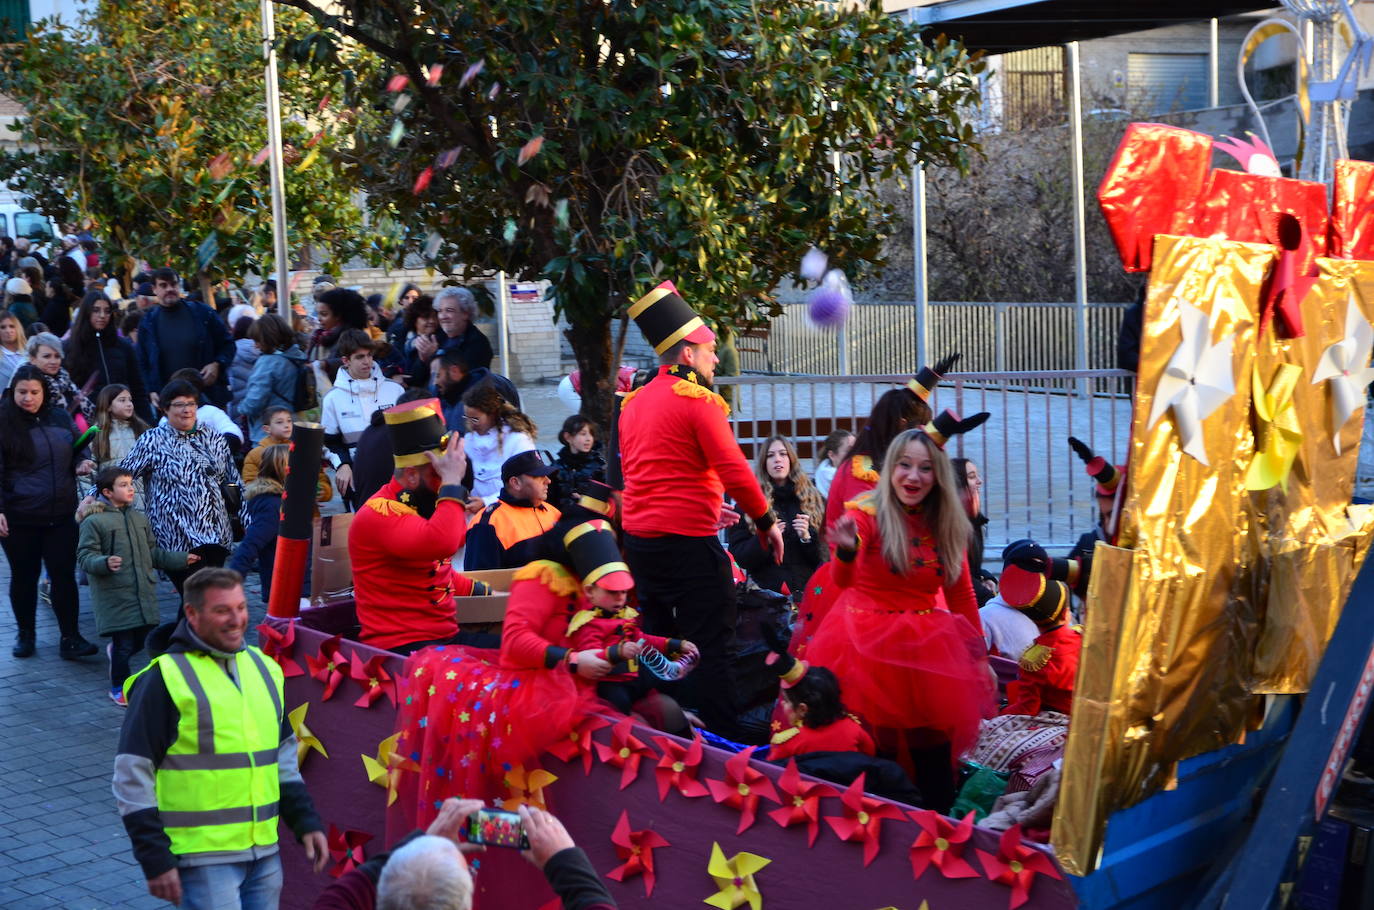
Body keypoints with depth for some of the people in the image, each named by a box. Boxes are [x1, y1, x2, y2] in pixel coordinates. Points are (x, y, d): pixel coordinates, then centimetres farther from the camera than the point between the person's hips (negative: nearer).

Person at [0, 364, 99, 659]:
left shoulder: (60, 418, 5)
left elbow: (79, 449, 21)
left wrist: (82, 463, -1)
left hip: (61, 515, 3)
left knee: (64, 575, 2)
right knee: (24, 576, 10)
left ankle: (70, 637, 6)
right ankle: (25, 635, 25)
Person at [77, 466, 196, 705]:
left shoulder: (140, 519, 13)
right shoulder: (94, 521, -8)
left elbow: (153, 552, 22)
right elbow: (85, 555, -11)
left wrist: (181, 560, 19)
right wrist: (105, 563, -30)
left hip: (144, 594, 6)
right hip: (115, 597, -6)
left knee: (143, 639, 7)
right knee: (124, 644, -1)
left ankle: (115, 650, 40)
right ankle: (119, 689, 19)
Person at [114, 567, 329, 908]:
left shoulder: (262, 668, 11)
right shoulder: (165, 679, -9)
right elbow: (132, 776, -8)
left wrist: (306, 822, 13)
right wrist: (155, 860, -11)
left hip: (264, 855, 6)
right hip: (203, 858, -6)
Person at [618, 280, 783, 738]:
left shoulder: (633, 403, 13)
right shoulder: (697, 400, -11)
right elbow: (733, 470, -14)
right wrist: (767, 523, -2)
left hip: (639, 540, 8)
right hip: (688, 542, -8)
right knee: (711, 649, -3)